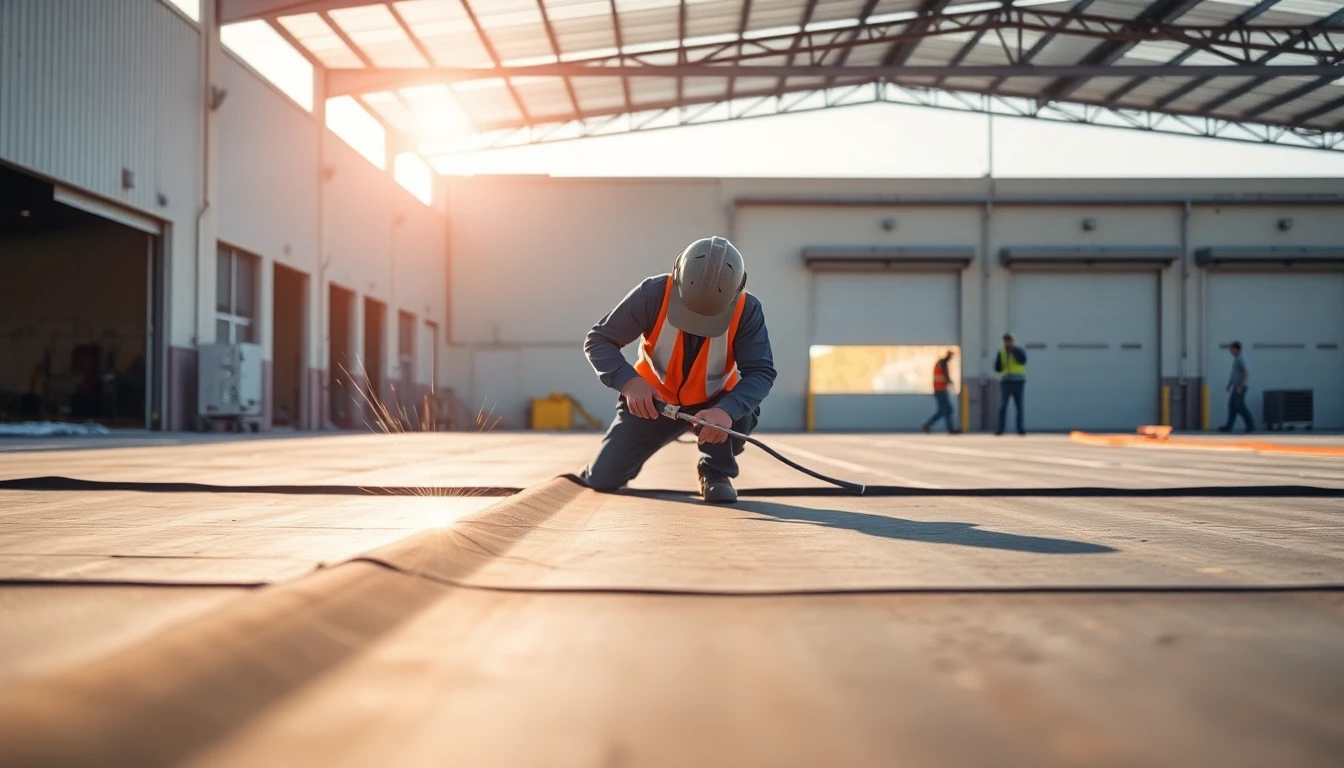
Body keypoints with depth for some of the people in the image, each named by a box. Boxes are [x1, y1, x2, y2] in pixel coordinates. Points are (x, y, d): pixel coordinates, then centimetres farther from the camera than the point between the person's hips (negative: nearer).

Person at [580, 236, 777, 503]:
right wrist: (628, 381, -41)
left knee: (742, 410, -35)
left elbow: (761, 372, -30)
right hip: (653, 400, 0)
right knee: (602, 480, -7)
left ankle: (716, 473, -5)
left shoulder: (747, 310, -26)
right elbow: (598, 340, -22)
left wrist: (727, 410, -51)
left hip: (714, 401, 0)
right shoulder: (653, 294, -28)